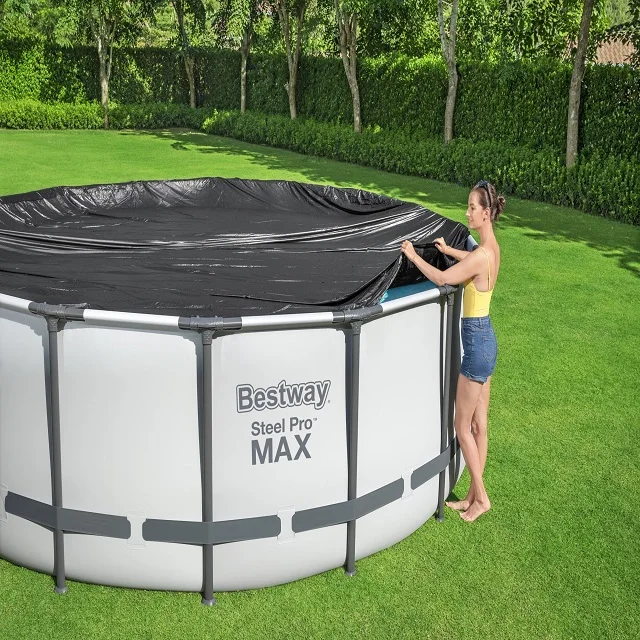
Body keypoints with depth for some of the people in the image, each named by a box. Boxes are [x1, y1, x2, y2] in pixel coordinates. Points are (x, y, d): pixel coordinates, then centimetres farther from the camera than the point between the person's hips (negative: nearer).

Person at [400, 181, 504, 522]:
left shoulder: (482, 255, -23)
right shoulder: (492, 248, 5)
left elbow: (442, 278, -18)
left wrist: (413, 255, -6)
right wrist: (450, 251, 27)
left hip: (477, 341, -10)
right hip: (486, 339, 10)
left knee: (462, 425, 4)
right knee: (478, 424, 15)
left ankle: (481, 497, 15)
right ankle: (473, 496, 25)